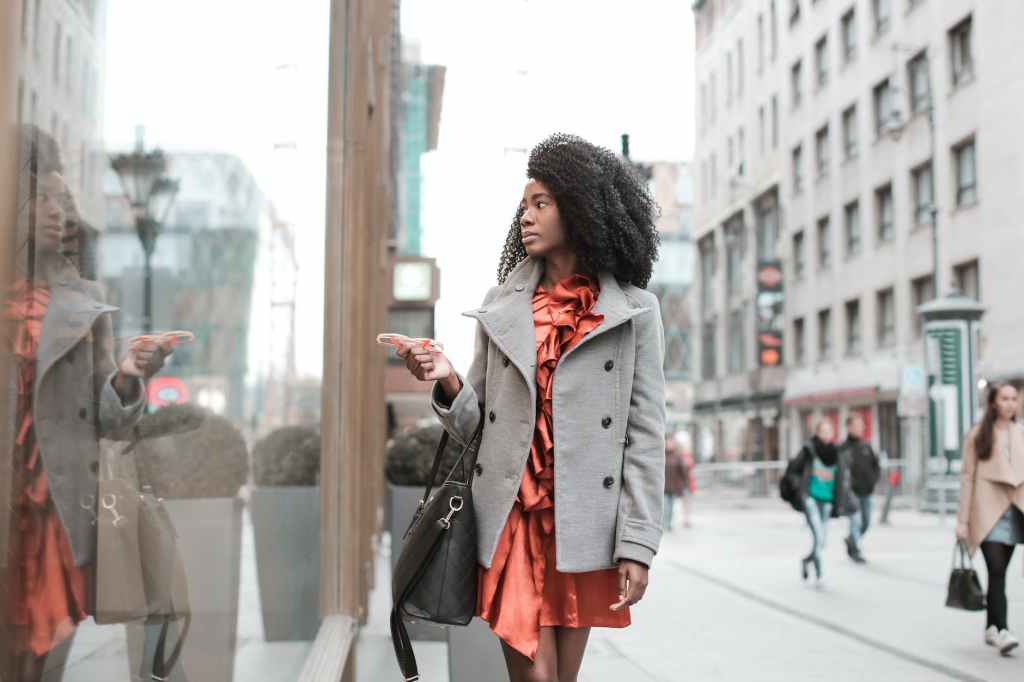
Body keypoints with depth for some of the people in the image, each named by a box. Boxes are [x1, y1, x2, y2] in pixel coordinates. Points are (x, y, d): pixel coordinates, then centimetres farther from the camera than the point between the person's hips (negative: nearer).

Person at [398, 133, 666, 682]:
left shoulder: (633, 311, 2)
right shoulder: (502, 306, 10)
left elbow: (645, 435, -1)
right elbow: (474, 426, 10)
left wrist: (637, 545, -7)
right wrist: (449, 384, -12)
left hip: (582, 522, -1)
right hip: (511, 517, 1)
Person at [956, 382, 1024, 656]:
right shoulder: (978, 435, 1)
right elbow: (967, 476, 0)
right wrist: (963, 519, -4)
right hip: (988, 509, -3)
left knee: (999, 572, 10)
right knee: (997, 571, -11)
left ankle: (991, 628, 21)